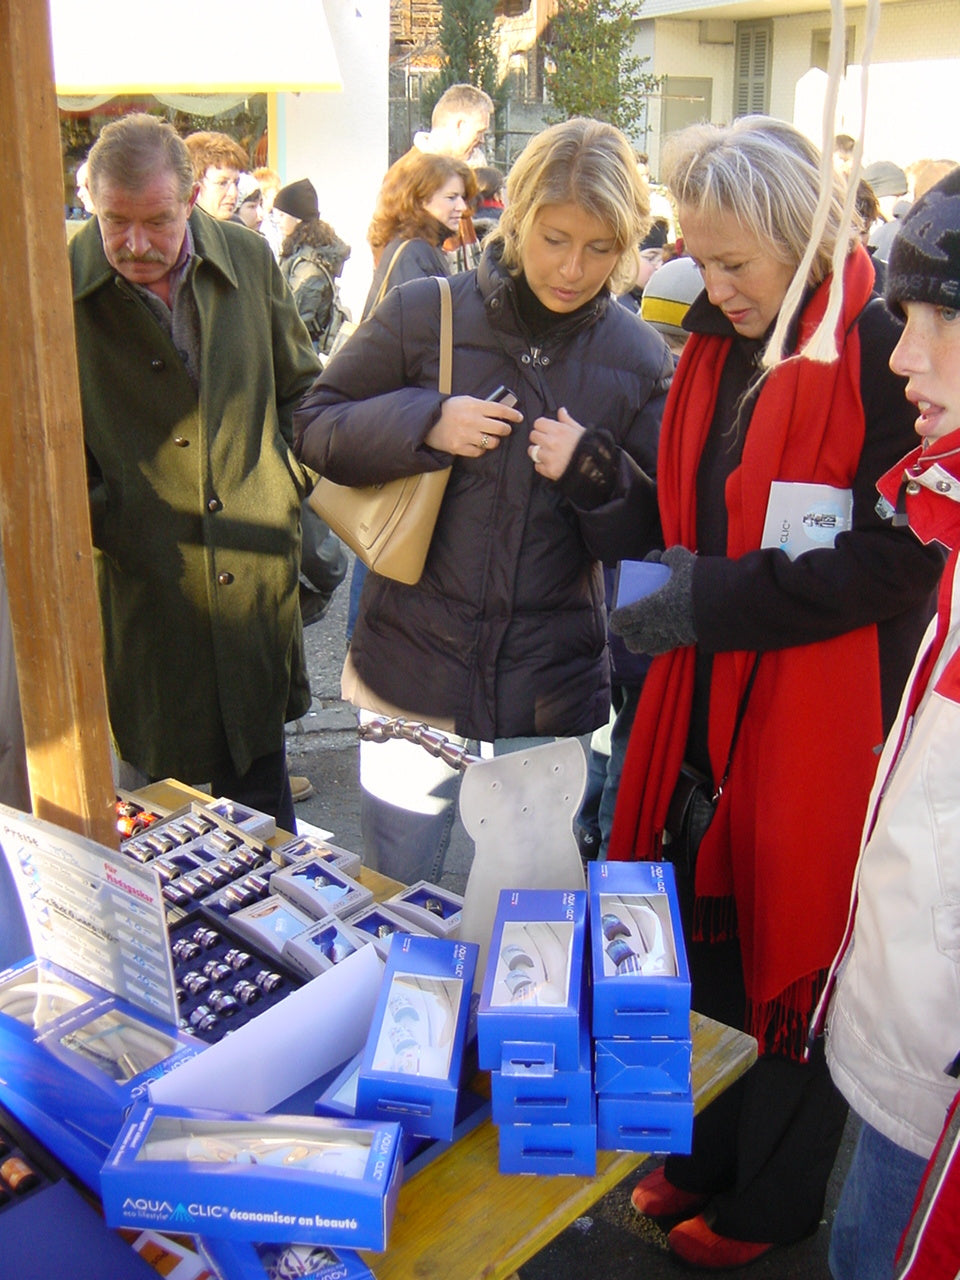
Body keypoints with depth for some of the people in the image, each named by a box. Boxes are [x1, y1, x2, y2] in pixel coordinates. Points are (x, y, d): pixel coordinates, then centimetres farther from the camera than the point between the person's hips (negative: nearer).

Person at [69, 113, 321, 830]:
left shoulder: (248, 259, 1)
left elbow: (299, 386, 15)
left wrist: (288, 482, 6)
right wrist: (91, 516, -11)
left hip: (258, 575, 3)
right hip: (141, 583, -2)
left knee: (259, 778, 16)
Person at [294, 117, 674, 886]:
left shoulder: (638, 358, 0)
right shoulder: (424, 316, -4)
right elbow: (315, 427, 1)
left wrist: (595, 472, -17)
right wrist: (423, 424, -16)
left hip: (552, 699, 1)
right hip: (414, 672, 0)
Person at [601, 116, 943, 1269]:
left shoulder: (883, 350, -14)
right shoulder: (719, 344, 9)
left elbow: (900, 558, -17)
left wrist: (715, 599, -20)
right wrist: (644, 532, -2)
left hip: (823, 714, -6)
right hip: (709, 698, 7)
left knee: (791, 953, 9)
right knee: (704, 926, 16)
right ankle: (707, 1151, 40)